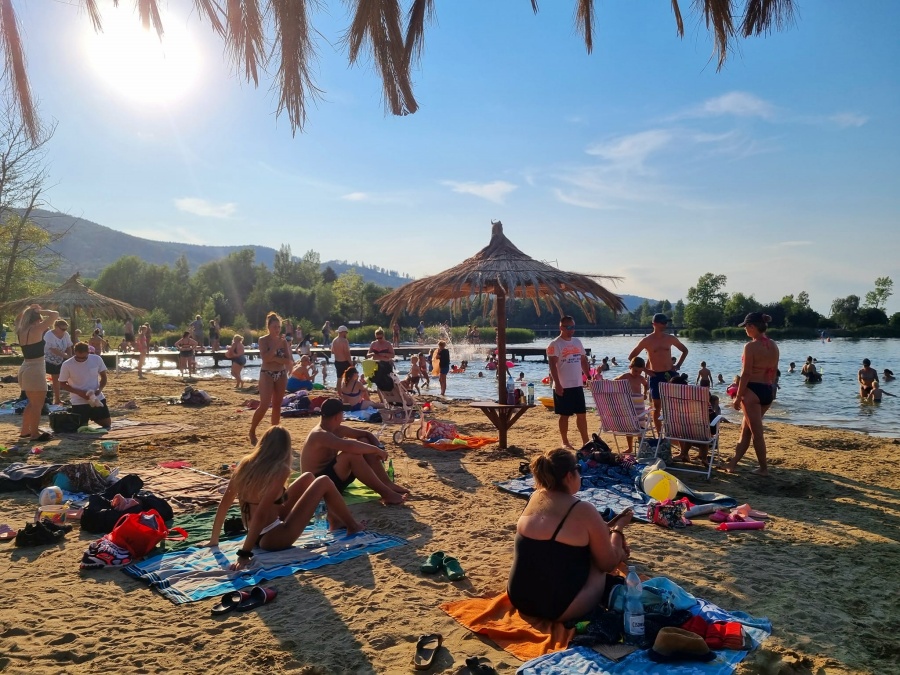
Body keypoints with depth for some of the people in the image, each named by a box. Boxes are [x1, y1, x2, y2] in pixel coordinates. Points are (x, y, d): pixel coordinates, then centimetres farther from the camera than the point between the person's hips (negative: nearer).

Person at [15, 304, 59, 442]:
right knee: (37, 405, 2)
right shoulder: (36, 330, -16)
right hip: (35, 370, -9)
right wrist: (40, 311, -4)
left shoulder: (20, 331, 6)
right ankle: (34, 434, 8)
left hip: (25, 369, 9)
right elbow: (55, 315, -18)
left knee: (32, 403, 21)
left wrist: (27, 310, 17)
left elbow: (18, 319, 30)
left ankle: (24, 432, 28)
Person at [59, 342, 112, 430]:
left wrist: (100, 389, -13)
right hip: (79, 402, -2)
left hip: (97, 399, 2)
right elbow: (62, 384, -4)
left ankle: (91, 418, 33)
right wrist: (79, 392, -17)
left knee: (107, 424, 6)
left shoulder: (97, 359, -8)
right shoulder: (67, 365, -14)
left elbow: (103, 377, 6)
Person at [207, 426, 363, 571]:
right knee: (324, 482, 0)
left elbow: (224, 503, 3)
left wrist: (214, 538, 12)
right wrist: (244, 553, -24)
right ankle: (352, 525, 19)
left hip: (259, 535, 8)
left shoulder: (246, 464, -1)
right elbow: (260, 515, -26)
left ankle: (335, 521, 34)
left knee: (308, 478, 18)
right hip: (274, 538, -8)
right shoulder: (280, 470, -21)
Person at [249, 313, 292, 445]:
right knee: (264, 405, -11)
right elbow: (265, 358, -19)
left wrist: (275, 358, -14)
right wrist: (276, 345, -18)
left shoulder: (283, 341, 5)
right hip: (267, 374, -4)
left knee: (277, 405, 6)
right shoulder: (263, 340, -5)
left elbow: (289, 361, -2)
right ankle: (252, 431, 5)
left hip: (281, 375, 4)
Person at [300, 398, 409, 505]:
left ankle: (388, 484, -5)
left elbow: (366, 434, 11)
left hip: (332, 475, 10)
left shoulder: (337, 429, 5)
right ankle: (385, 493, -24)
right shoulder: (320, 435, -24)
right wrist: (377, 450, -29)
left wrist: (379, 448, -9)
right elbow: (349, 446, -41)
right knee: (352, 454, -31)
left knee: (364, 442, 0)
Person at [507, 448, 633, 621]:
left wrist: (605, 527, 24)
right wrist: (618, 528, 13)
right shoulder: (583, 511, -17)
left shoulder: (534, 498, 3)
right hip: (559, 608, -6)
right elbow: (608, 564, -3)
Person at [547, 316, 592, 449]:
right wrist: (557, 384, -22)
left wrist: (589, 377, 9)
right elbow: (553, 365, -15)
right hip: (563, 387, -6)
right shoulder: (555, 344, -9)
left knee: (581, 414, 8)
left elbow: (583, 361, 18)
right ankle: (565, 442, 14)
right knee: (564, 415, 2)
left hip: (577, 385, 6)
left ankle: (585, 441, 15)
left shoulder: (577, 342, 12)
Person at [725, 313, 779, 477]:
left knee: (756, 432, 4)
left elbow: (746, 374, -15)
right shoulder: (773, 346, 8)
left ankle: (764, 468, 12)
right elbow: (774, 372, 13)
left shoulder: (751, 346, -15)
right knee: (746, 428, 17)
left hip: (752, 390, -8)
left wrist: (738, 397, -10)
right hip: (768, 391, 8)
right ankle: (733, 463, 24)